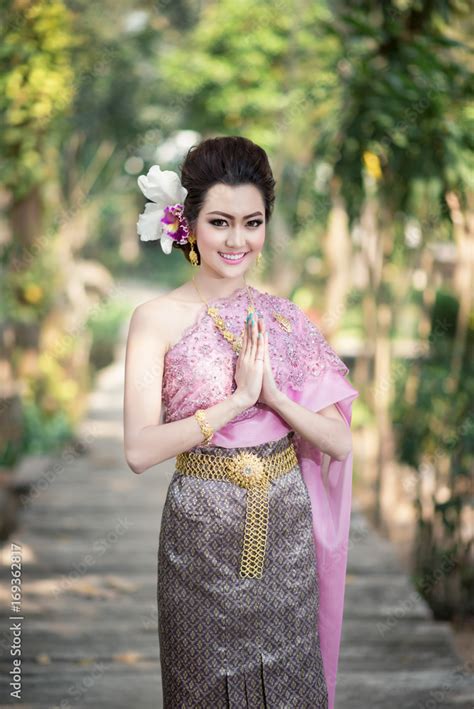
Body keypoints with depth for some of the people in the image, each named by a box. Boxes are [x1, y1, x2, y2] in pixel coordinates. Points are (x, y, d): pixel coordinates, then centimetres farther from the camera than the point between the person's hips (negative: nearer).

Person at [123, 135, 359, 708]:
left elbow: (339, 442, -1)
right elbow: (140, 450, -16)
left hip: (286, 529, 3)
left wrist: (273, 393, -17)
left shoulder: (285, 318, 2)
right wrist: (237, 399, -21)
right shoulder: (157, 319, -8)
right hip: (202, 532, -3)